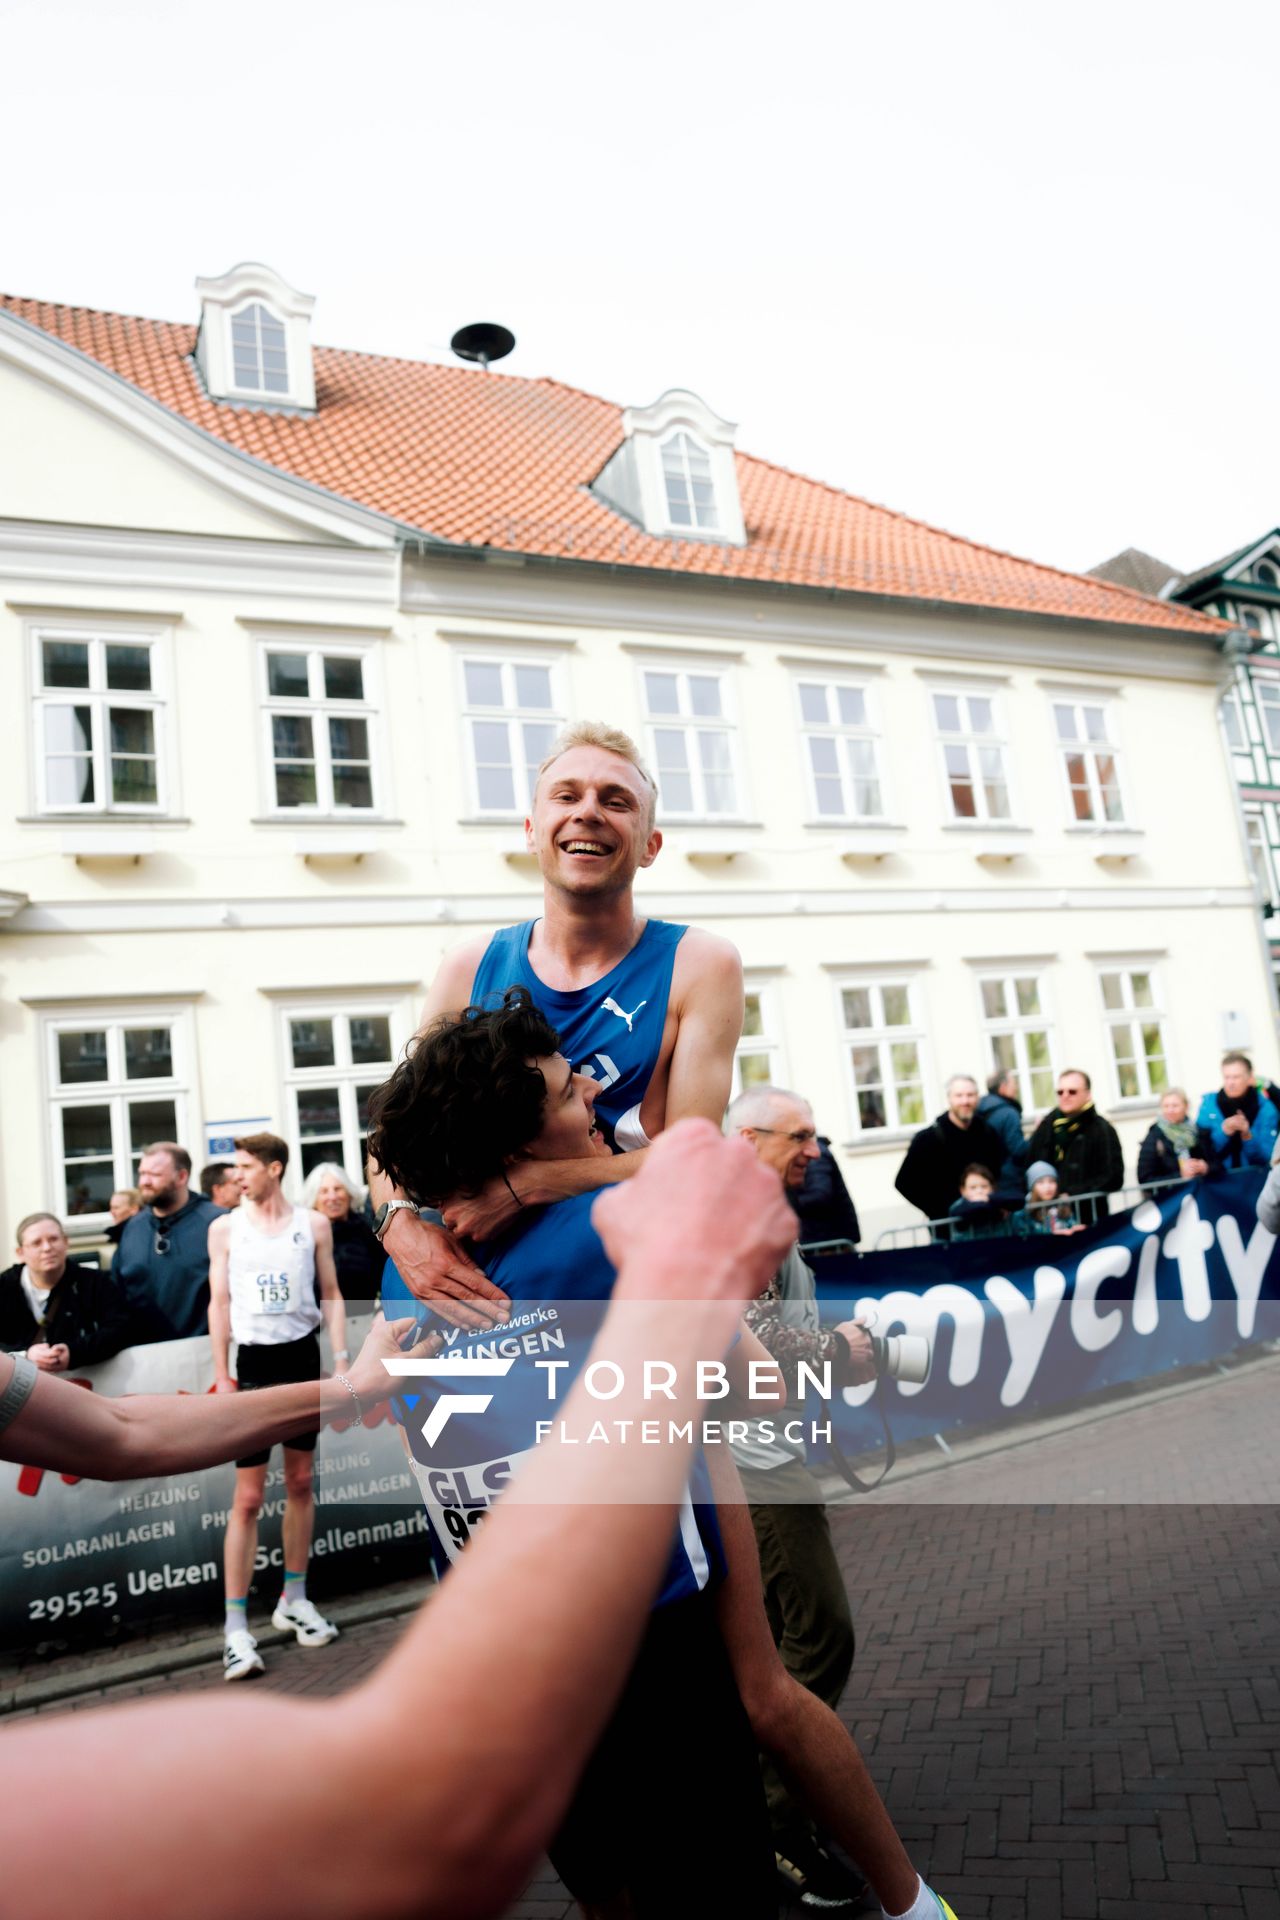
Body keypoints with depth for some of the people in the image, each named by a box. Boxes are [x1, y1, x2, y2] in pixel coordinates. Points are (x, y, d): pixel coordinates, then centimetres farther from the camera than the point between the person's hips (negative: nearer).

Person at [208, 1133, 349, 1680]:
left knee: (301, 1484, 11)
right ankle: (235, 1627, 4)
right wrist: (221, 1378, -4)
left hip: (303, 1358, 2)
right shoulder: (225, 1228, 0)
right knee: (248, 1499, -3)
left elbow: (330, 1296, 6)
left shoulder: (314, 1224, 2)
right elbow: (219, 1304, 1)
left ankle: (293, 1600, 26)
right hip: (254, 1363, -2)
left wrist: (341, 1358, -1)